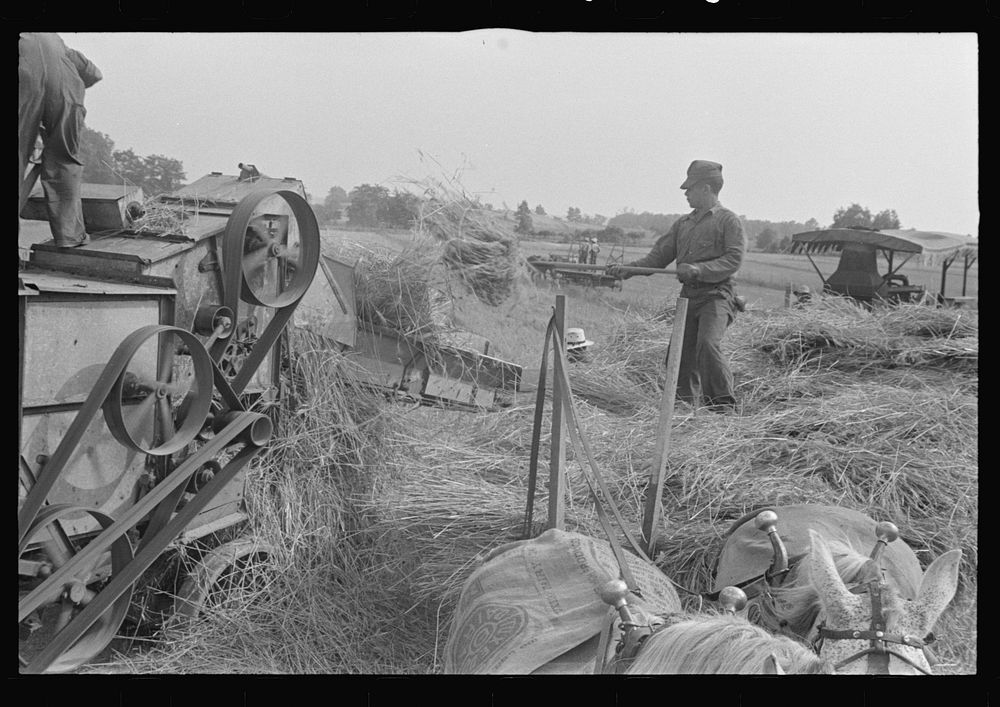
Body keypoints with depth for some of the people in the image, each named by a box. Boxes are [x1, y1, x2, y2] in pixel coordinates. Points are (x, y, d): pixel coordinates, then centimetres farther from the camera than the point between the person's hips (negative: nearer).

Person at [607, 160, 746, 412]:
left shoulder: (728, 220, -1)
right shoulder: (683, 223, 18)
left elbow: (733, 259, -12)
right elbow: (659, 255, 16)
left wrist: (699, 270, -23)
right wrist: (629, 269, 1)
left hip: (716, 295, -6)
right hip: (688, 297, 7)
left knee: (707, 344, -26)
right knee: (681, 355, 3)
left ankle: (724, 405, -16)